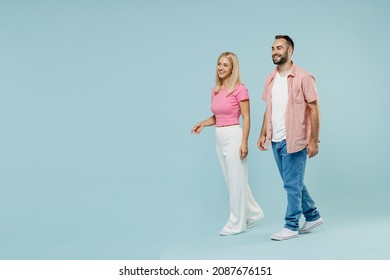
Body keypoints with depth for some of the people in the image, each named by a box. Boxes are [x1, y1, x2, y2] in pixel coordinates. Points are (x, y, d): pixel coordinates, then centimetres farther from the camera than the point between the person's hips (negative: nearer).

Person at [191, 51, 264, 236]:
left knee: (236, 181, 1)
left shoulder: (239, 89, -10)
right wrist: (203, 124, 2)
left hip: (233, 136, -8)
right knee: (231, 180, 16)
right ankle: (253, 212, 32)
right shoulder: (215, 90, 10)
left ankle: (237, 223, 12)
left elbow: (246, 118, -11)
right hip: (219, 138, 8)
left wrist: (244, 142, -17)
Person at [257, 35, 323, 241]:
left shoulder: (303, 77, -9)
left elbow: (314, 109, -10)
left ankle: (291, 226, 11)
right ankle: (313, 216, 32)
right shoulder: (270, 79, 10)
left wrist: (314, 140, -13)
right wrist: (263, 134, 11)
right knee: (293, 183, 16)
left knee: (292, 184, 0)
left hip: (294, 140, -7)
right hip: (276, 140, 7)